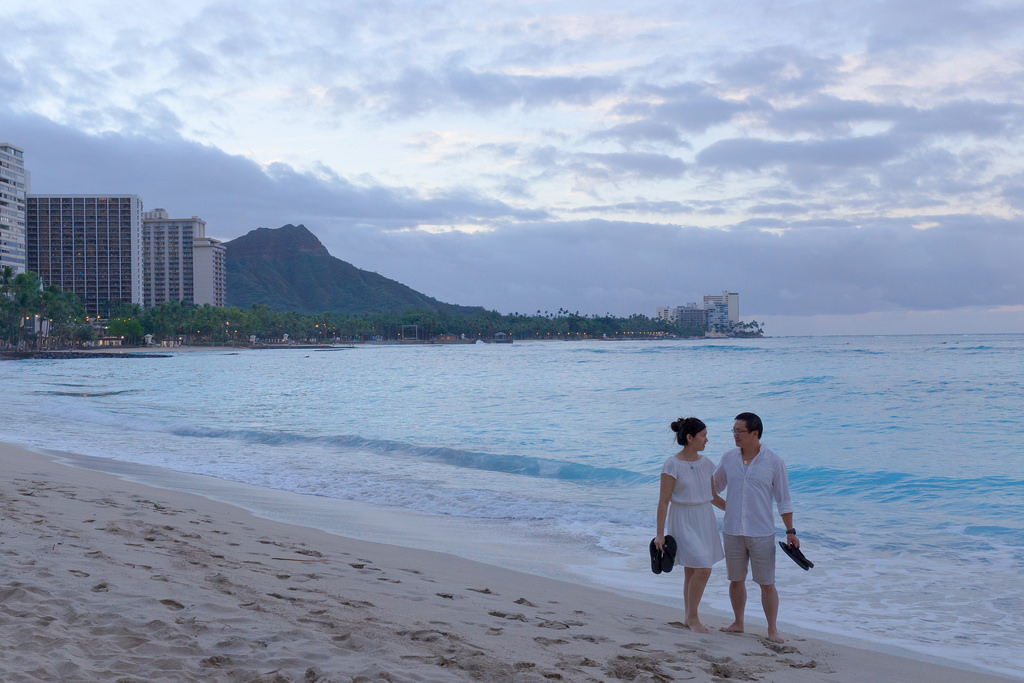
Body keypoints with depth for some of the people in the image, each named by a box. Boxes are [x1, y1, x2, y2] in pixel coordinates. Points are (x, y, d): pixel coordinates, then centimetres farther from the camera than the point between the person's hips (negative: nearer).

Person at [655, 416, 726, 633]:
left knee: (692, 571, 11)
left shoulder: (705, 463, 5)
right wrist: (660, 533, -13)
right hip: (683, 521, -6)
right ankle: (692, 617, 4)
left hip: (704, 520, 6)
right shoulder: (672, 465, -14)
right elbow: (663, 501, -12)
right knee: (703, 570, -13)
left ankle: (690, 617, 22)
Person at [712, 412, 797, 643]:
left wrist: (790, 531, -4)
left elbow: (783, 500, -1)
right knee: (736, 580, 13)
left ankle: (772, 629, 14)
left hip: (762, 533, -3)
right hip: (732, 531, 3)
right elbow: (715, 486, 20)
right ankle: (738, 623, 29)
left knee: (767, 584, 1)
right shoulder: (728, 458, 3)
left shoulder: (774, 462, -7)